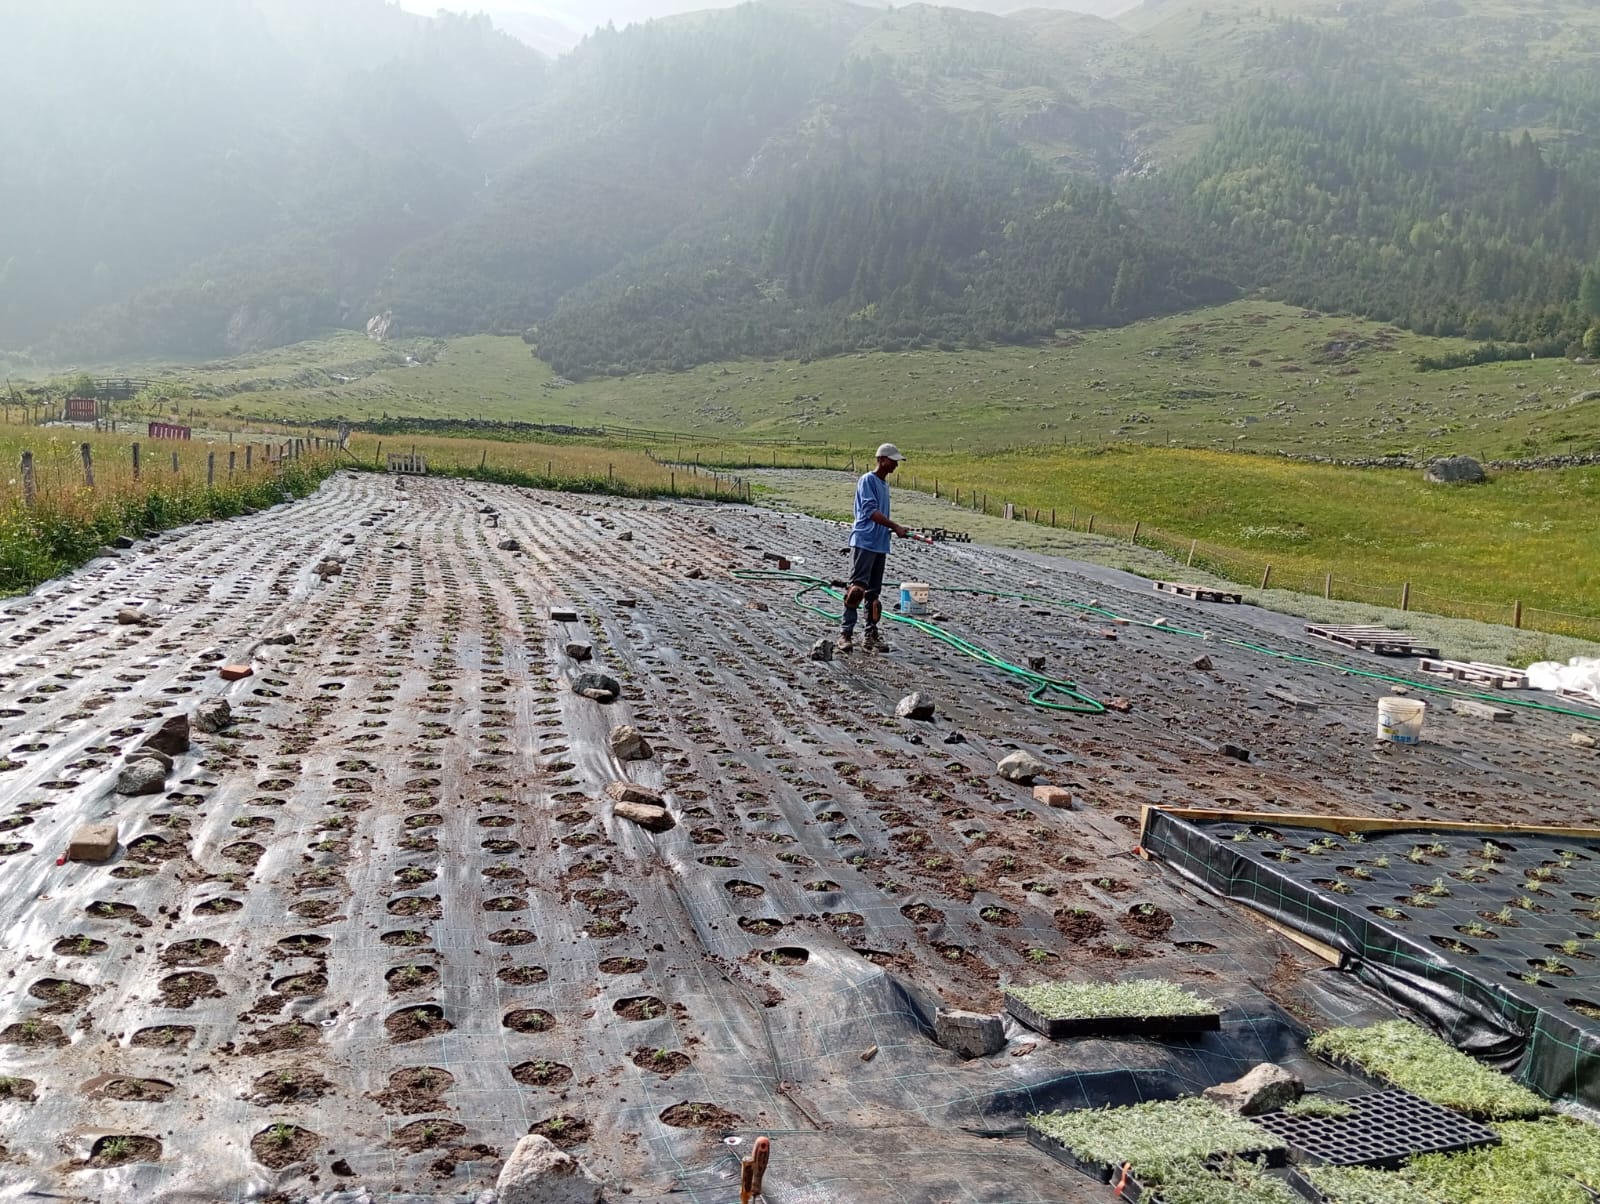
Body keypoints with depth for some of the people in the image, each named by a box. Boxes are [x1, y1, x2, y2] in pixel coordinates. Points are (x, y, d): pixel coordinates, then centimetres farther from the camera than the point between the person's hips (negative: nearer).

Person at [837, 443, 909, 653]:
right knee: (857, 587, -13)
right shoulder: (867, 480, -7)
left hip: (880, 545, 9)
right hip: (864, 542, -9)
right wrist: (896, 527, -17)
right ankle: (846, 634, -11)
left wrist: (892, 530, 11)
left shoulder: (884, 484, 19)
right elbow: (870, 511, -16)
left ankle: (872, 634, 14)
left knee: (874, 592, 10)